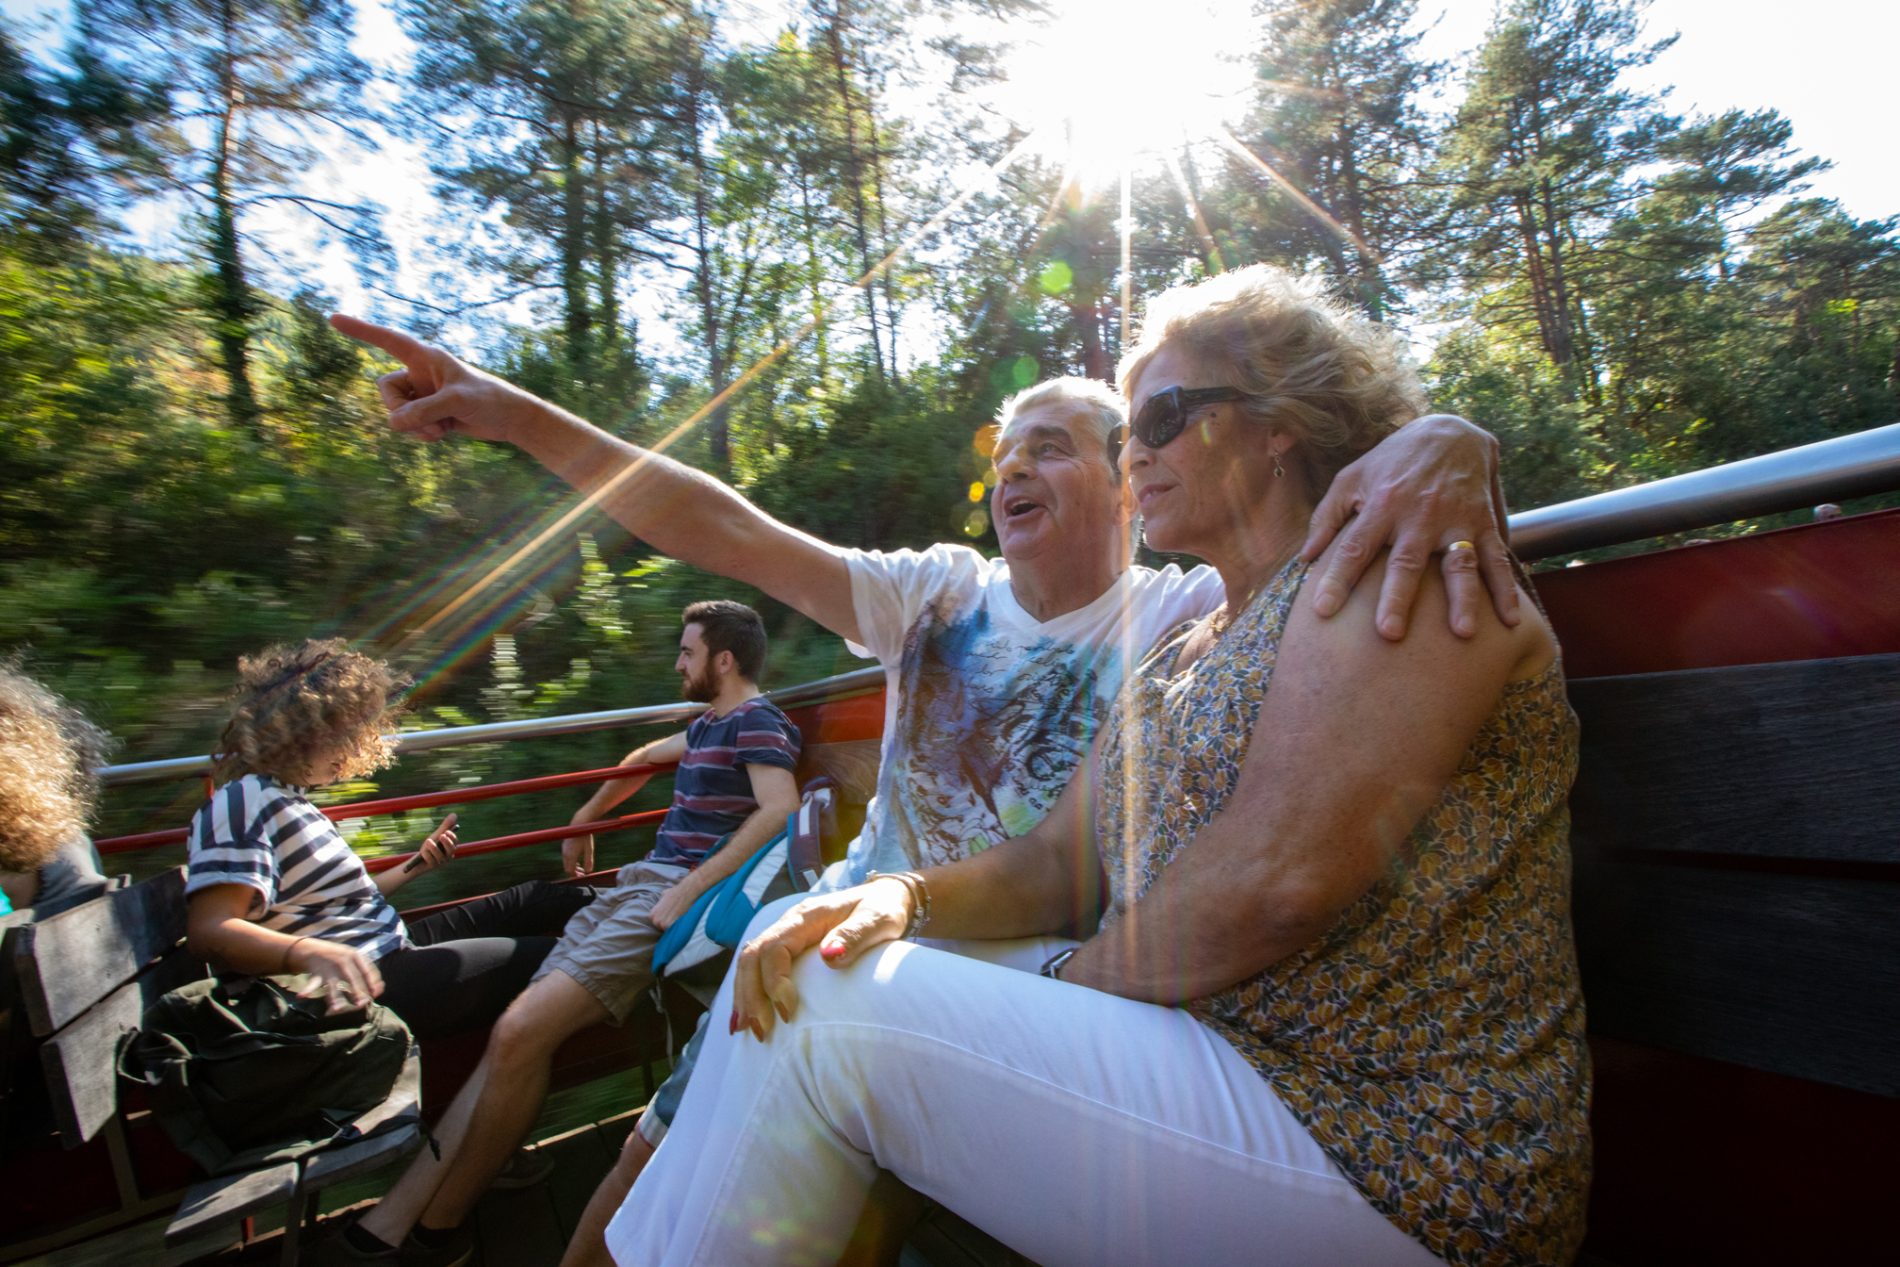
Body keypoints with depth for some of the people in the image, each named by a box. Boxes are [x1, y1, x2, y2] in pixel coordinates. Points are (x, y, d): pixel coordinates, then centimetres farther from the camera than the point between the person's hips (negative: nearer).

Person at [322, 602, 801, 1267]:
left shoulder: (756, 720, -6)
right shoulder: (708, 724, 24)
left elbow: (780, 808, -23)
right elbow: (644, 758, 43)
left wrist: (689, 889, -24)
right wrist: (585, 820, 46)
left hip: (673, 897, -9)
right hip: (635, 885, 9)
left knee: (519, 1034, -18)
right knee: (513, 1036, -5)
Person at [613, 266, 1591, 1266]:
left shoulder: (1388, 565, -11)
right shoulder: (1176, 657, 15)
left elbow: (1280, 881, -24)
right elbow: (1059, 862, 10)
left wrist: (1057, 988, -10)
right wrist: (908, 898, -10)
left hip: (1382, 1155, -8)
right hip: (1198, 1041, 8)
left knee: (818, 1016, -18)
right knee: (799, 956, 2)